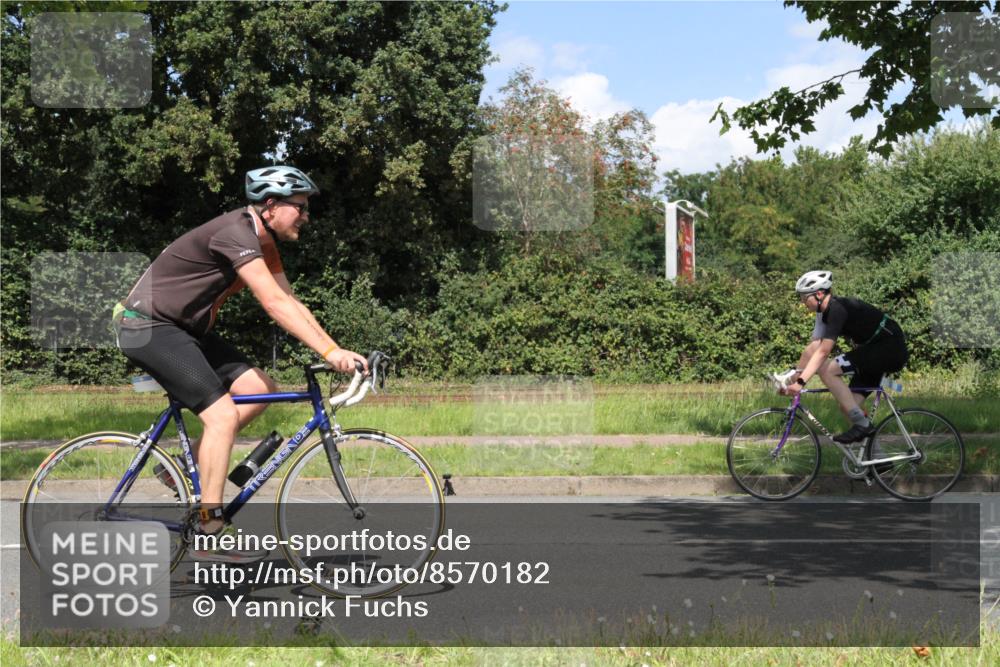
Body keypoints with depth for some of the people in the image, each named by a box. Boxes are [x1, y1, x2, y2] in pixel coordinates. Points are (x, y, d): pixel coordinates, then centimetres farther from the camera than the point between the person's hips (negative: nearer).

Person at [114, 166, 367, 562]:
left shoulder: (263, 241, 8)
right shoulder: (236, 233, -23)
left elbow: (290, 301, 7)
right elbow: (274, 304, -31)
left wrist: (335, 350, -3)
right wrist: (330, 351, -35)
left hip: (182, 328, 10)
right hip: (148, 326, -10)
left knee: (260, 388, -1)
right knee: (222, 413, -19)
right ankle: (209, 536, -17)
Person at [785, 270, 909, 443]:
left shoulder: (837, 309, -22)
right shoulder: (825, 312, 8)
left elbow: (823, 352, -27)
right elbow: (813, 347, 7)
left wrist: (801, 382, -30)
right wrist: (794, 375, -1)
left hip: (889, 348, -10)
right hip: (875, 350, 10)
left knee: (826, 370, -21)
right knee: (848, 407, 3)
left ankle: (862, 424, -17)